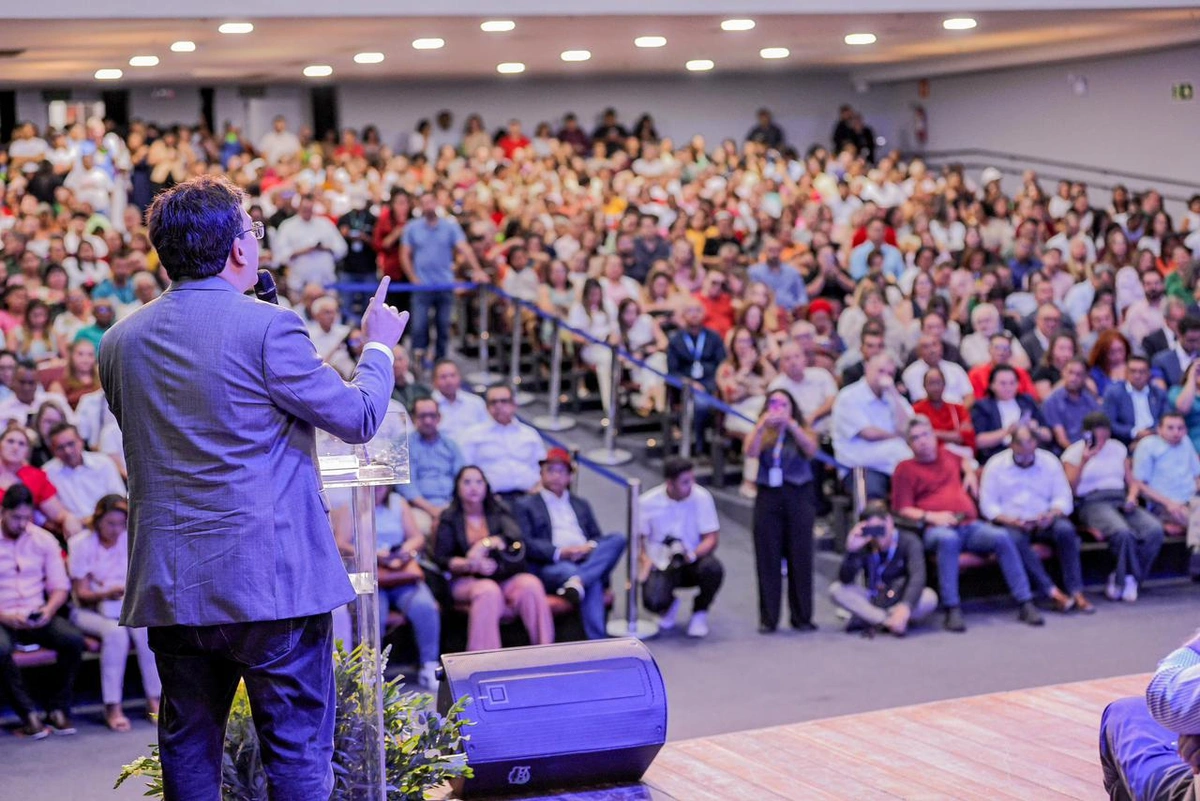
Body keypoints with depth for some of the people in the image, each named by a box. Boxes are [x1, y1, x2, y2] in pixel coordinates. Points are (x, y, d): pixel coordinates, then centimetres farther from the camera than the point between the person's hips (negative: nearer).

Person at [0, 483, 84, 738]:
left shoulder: (43, 540, 10)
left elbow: (60, 586, 9)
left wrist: (49, 610, -11)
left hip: (37, 618, 3)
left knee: (74, 639, -26)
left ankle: (58, 709, -13)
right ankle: (28, 714, -23)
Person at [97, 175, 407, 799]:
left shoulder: (121, 340, 5)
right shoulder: (268, 327, -13)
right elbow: (359, 418, -6)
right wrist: (378, 345, 13)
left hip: (168, 584, 6)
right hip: (273, 580, -5)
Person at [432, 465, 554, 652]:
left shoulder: (498, 510, 15)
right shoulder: (450, 518, 10)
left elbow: (515, 536, -5)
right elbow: (440, 558, 0)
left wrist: (486, 544, -21)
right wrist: (470, 564, -16)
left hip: (504, 577, 2)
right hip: (467, 580, -2)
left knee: (530, 584, -29)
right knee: (488, 590, -36)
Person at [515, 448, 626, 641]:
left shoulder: (581, 505, 31)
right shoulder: (527, 505, 13)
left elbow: (596, 537, 23)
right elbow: (525, 544, -1)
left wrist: (590, 547, -5)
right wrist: (560, 552, -18)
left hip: (587, 561, 5)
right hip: (550, 567, -5)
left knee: (617, 539, -27)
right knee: (592, 583, -39)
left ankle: (578, 580, -45)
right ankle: (596, 640, -45)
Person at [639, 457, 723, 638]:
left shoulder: (702, 497, -11)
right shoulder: (648, 502, -9)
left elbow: (712, 539, -10)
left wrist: (693, 555, -30)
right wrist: (644, 560, -19)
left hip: (692, 563, 1)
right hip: (661, 565, -1)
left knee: (713, 568, -34)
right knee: (653, 601, -31)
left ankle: (699, 613, 0)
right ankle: (670, 605, 13)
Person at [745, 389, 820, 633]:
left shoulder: (802, 431, 9)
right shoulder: (761, 434, 11)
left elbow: (811, 450, -11)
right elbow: (751, 453, -9)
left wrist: (791, 425, -21)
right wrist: (762, 425, -21)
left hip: (798, 496, 0)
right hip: (768, 497, 0)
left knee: (800, 558, 0)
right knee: (767, 558, 0)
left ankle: (802, 617, 7)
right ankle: (768, 619, 5)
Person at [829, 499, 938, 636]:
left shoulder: (909, 541, -14)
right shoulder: (864, 546, -6)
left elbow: (917, 577, -30)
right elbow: (845, 580, -16)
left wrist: (904, 607, -47)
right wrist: (851, 551, -32)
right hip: (873, 601, 2)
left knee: (929, 597, -32)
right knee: (836, 589, -20)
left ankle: (867, 618, -27)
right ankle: (888, 622, -29)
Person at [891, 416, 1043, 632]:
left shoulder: (946, 456, 25)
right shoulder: (905, 468, 10)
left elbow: (964, 461, 49)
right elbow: (903, 510, 3)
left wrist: (970, 472, 27)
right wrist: (930, 516, -12)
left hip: (971, 525, 5)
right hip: (936, 530, -5)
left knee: (1002, 537, -25)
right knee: (948, 539, -41)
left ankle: (1025, 604, -23)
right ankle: (952, 610, -41)